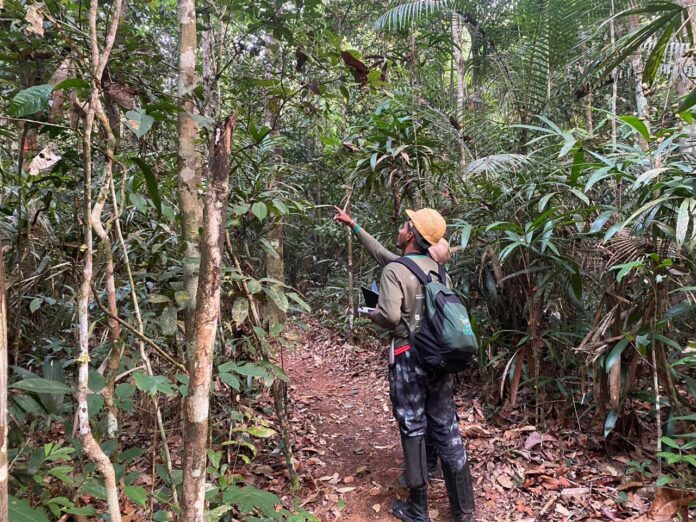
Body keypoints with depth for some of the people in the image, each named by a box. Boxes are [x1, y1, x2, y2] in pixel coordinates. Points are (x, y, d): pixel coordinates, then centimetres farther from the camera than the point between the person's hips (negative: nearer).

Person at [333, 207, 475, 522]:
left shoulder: (394, 271, -15)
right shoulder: (438, 270, 8)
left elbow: (389, 316, -26)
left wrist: (372, 314, -3)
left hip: (408, 359, -6)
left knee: (413, 431, 7)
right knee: (447, 430, 11)